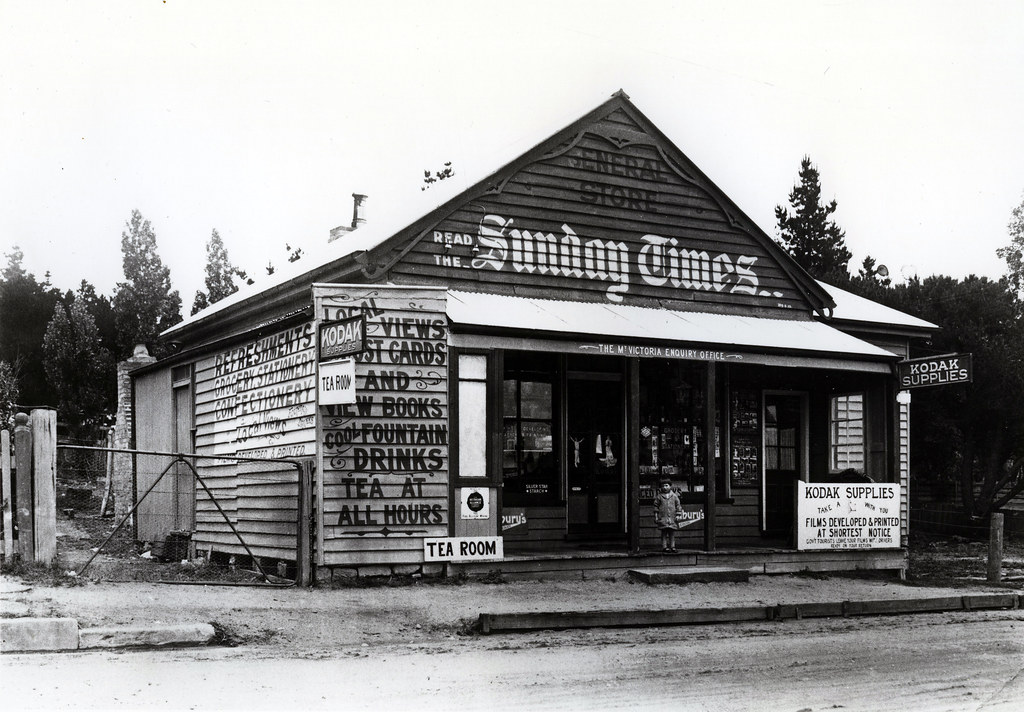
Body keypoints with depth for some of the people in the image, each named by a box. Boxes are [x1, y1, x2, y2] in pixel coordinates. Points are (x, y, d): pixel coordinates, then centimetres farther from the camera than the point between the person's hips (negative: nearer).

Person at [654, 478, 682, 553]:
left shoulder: (674, 496, 7)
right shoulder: (659, 496, 5)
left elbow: (678, 505, 9)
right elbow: (656, 506, 8)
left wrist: (678, 515, 2)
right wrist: (656, 516, 3)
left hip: (672, 518, 1)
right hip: (663, 517, -1)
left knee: (672, 532, 2)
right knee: (664, 532, -4)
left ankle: (672, 546, 7)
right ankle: (664, 547, -1)